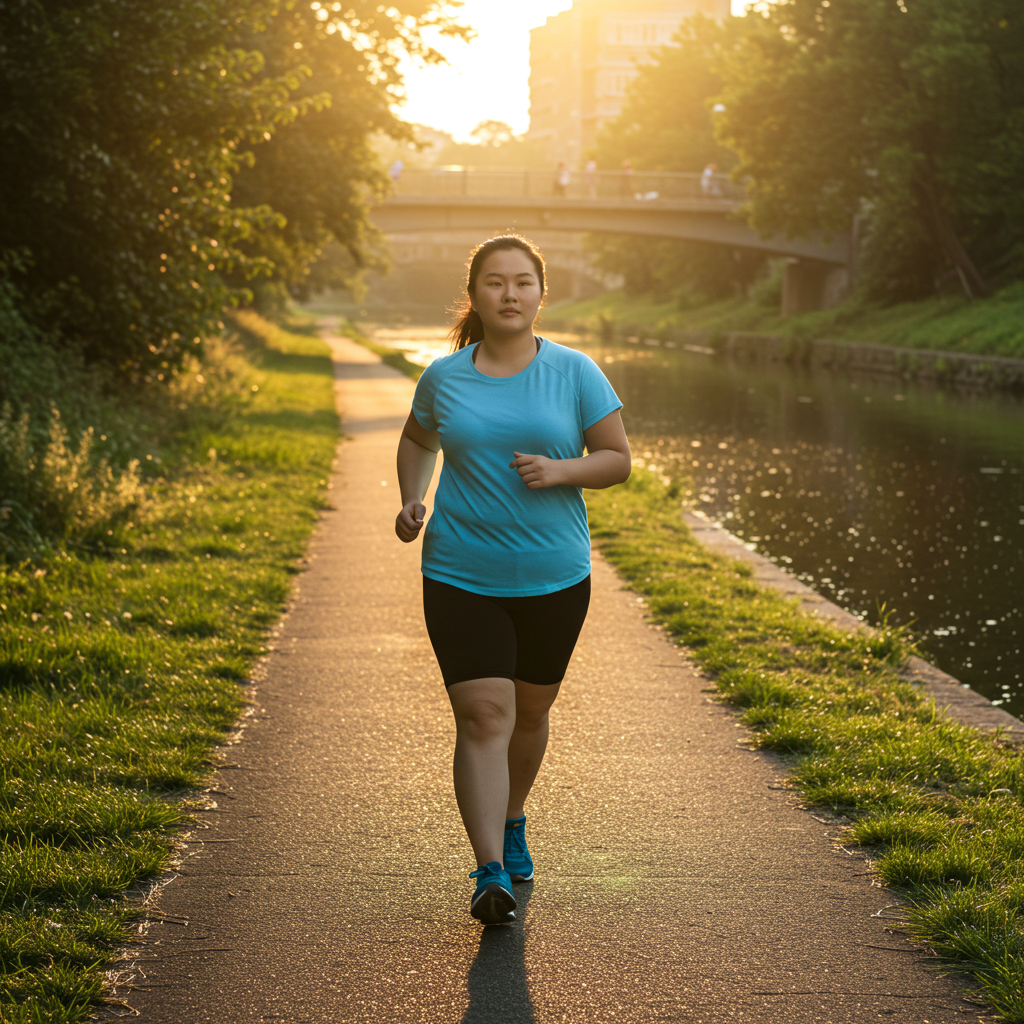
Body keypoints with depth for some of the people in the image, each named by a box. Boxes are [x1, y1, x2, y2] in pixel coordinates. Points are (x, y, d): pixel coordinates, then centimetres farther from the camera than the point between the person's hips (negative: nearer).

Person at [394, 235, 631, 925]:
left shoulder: (574, 372, -2)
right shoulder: (444, 377, 1)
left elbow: (619, 459, 1)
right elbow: (417, 440, 20)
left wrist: (561, 469, -18)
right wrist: (412, 500, 3)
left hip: (554, 578, 1)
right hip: (462, 577, -1)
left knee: (531, 711, 16)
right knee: (483, 718, -11)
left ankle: (512, 822, 43)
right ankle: (492, 875, -13)